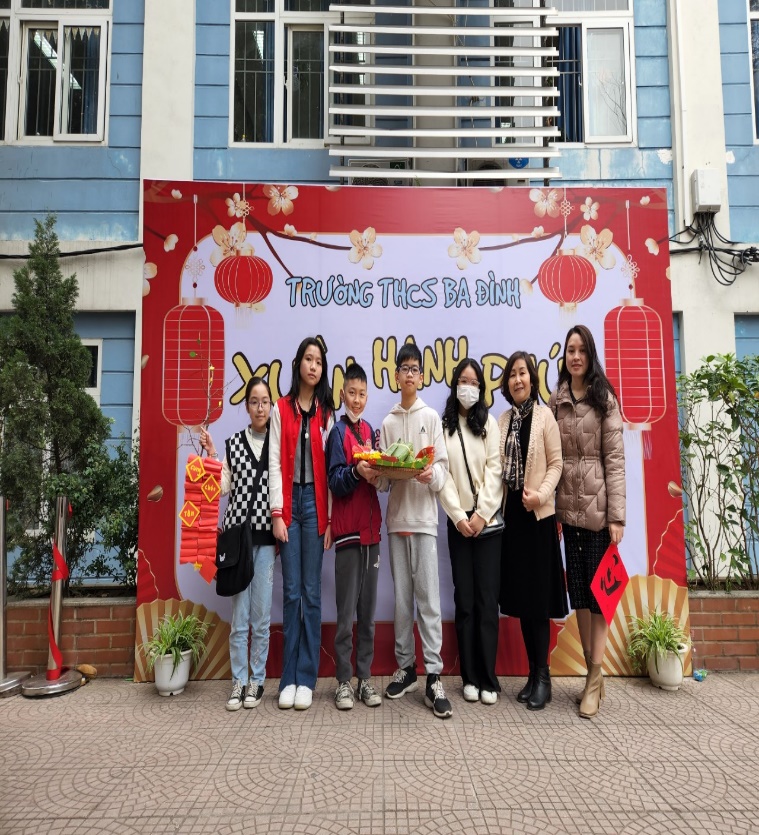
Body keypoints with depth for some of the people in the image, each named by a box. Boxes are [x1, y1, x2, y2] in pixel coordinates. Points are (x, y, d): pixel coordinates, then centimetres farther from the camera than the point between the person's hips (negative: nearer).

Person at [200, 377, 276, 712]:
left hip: (267, 535, 0)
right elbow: (224, 488, 0)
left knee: (261, 615, 5)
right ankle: (238, 682, 16)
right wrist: (211, 454, -6)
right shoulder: (232, 443, 7)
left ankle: (256, 680, 19)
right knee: (239, 615, 4)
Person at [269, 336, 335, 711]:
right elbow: (275, 462, 1)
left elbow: (330, 466, 6)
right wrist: (276, 513, -7)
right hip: (288, 502, -1)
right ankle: (288, 678, 11)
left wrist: (329, 519, 0)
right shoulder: (281, 408, 7)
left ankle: (306, 678, 11)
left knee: (311, 592, 3)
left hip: (315, 502, 1)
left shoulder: (326, 412, 11)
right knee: (291, 591, 2)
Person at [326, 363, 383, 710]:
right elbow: (335, 481, -11)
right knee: (346, 611, 0)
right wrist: (356, 472, -28)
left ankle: (365, 678, 20)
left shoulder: (369, 430, 13)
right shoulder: (338, 432, -3)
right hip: (347, 528, -5)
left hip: (370, 526, 5)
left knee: (368, 610, 10)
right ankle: (344, 681, 11)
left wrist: (378, 472, -4)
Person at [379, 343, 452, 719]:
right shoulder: (387, 423, 14)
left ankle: (434, 677, 0)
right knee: (401, 596, 9)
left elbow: (443, 466, -1)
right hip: (396, 517, 3)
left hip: (424, 517, -3)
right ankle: (405, 667, 20)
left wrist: (431, 475, -22)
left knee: (428, 596, -5)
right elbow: (382, 477, 11)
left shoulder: (431, 417, 5)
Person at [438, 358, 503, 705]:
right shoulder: (443, 426, 7)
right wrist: (459, 516, -9)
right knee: (464, 601, 3)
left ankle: (488, 679, 5)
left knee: (487, 600, -1)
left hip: (488, 520, -1)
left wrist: (481, 514, -12)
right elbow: (442, 475, 1)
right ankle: (470, 677, 11)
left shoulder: (489, 423, 7)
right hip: (458, 522, 1)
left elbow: (495, 470, -2)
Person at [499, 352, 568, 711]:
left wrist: (540, 495, -20)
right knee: (520, 597, 9)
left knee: (538, 598, -2)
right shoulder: (503, 420, 11)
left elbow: (556, 464, -7)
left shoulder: (544, 416, -5)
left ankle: (542, 676, 10)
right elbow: (500, 467, 11)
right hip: (512, 514, 5)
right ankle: (533, 673, 21)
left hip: (538, 516, -5)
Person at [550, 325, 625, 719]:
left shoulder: (604, 398, -2)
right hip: (568, 506, 4)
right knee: (577, 587, 9)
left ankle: (595, 678, 9)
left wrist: (617, 515, -11)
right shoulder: (556, 400, 9)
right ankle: (592, 674, 20)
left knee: (598, 587, 0)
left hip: (597, 506, -4)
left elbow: (615, 458, -6)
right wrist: (552, 508, 2)